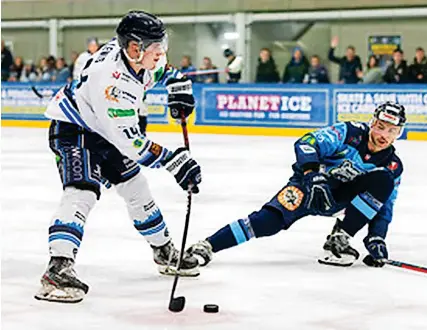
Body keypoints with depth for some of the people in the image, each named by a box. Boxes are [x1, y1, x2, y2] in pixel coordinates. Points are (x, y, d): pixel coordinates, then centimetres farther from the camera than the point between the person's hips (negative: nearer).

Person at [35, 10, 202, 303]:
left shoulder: (136, 54, -12)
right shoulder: (110, 79, -36)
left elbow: (161, 69, 16)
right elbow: (131, 141, -34)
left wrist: (178, 85, -1)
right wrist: (173, 161, -33)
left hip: (102, 132, 9)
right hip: (72, 131, -9)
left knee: (137, 188, 16)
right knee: (82, 192, -29)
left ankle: (165, 252, 32)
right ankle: (58, 269, -38)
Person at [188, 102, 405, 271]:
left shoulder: (392, 166, -3)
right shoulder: (349, 132, -14)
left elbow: (383, 208, 2)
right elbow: (307, 144, -22)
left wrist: (377, 238, -13)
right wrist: (312, 175, -36)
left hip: (340, 197, 4)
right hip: (310, 184, -4)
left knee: (384, 181, -19)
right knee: (272, 219, -27)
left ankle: (340, 238, -17)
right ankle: (206, 247, -27)